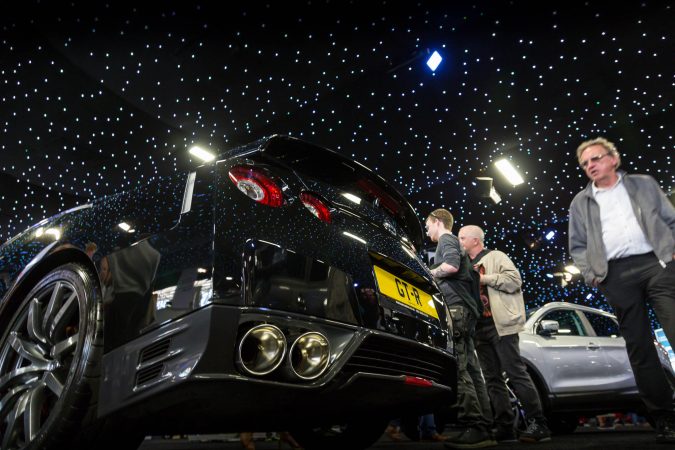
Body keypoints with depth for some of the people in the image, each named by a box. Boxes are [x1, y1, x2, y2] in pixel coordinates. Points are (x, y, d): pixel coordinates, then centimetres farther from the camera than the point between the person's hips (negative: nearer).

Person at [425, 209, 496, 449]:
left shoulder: (447, 239, 2)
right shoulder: (454, 242, 30)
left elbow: (451, 265, -18)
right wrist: (432, 276, 20)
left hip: (455, 307, -10)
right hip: (463, 309, 10)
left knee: (457, 369, -14)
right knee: (469, 369, 5)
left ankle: (475, 428, -17)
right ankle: (484, 429, 6)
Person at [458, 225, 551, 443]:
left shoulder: (495, 256, 4)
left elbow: (515, 279, -9)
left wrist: (485, 278, -10)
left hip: (500, 324, -7)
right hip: (479, 327, 7)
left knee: (516, 373, -8)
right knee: (493, 379, 5)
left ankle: (539, 425, -2)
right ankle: (505, 428, 8)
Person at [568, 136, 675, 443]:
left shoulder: (644, 184, 16)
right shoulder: (580, 202, 15)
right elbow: (577, 246, 14)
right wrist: (591, 274, 0)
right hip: (617, 275, 1)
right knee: (639, 348, 2)